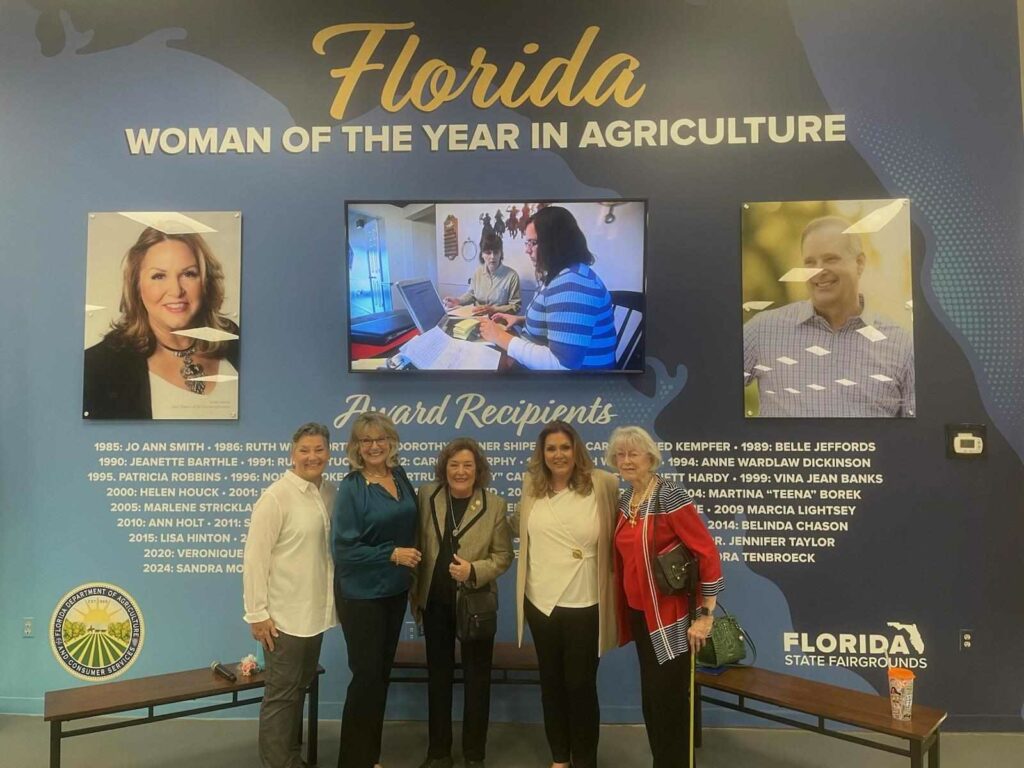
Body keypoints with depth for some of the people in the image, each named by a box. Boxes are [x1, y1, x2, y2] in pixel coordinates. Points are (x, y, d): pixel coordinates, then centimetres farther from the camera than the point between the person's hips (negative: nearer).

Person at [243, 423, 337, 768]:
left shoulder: (330, 492, 2)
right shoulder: (276, 497, -16)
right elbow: (255, 558, -15)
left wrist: (332, 598, 8)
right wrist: (257, 613, -15)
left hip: (315, 611, 6)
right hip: (284, 614, -6)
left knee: (299, 688, 20)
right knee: (281, 693, 6)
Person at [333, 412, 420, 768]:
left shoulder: (400, 477, 1)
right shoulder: (351, 488, -15)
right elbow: (344, 548, -18)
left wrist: (412, 561, 5)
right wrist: (392, 555, -21)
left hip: (395, 590, 6)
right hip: (361, 594, -6)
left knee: (382, 673, 15)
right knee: (366, 675, 0)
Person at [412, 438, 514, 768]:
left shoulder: (495, 505, -8)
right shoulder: (426, 496, -2)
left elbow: (503, 555, -6)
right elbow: (417, 545, 5)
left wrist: (474, 571, -23)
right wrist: (415, 593, 4)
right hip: (435, 601, 2)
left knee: (476, 678, 10)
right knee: (438, 676, 14)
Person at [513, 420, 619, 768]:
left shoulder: (600, 485, -9)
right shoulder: (531, 487, 3)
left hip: (585, 604, -4)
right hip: (541, 601, 4)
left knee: (581, 684, 6)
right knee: (551, 682, 16)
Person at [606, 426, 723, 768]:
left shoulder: (671, 496, -17)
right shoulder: (624, 501, 5)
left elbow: (708, 554, -18)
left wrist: (705, 615, -17)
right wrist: (625, 611, 14)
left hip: (670, 618, -7)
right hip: (639, 615, 7)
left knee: (669, 702, 4)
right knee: (651, 700, 17)